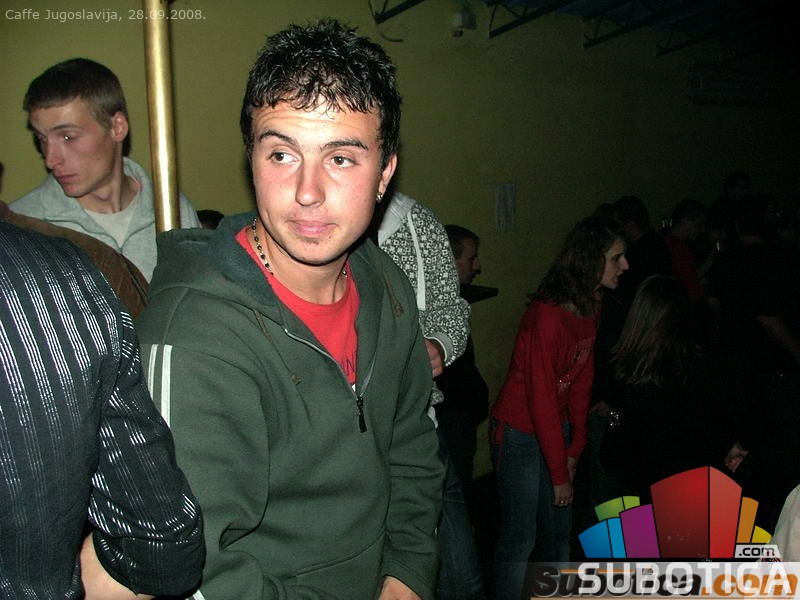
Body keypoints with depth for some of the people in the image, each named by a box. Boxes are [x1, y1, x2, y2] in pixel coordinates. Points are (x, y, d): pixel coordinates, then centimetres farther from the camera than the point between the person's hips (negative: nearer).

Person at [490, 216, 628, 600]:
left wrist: (574, 449, 2)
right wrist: (559, 474, -16)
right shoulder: (546, 315, -25)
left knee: (559, 532, 17)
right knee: (519, 539, 3)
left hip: (556, 429, 8)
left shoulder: (589, 309, 2)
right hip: (520, 434, -8)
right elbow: (541, 399, -22)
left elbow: (581, 382, 5)